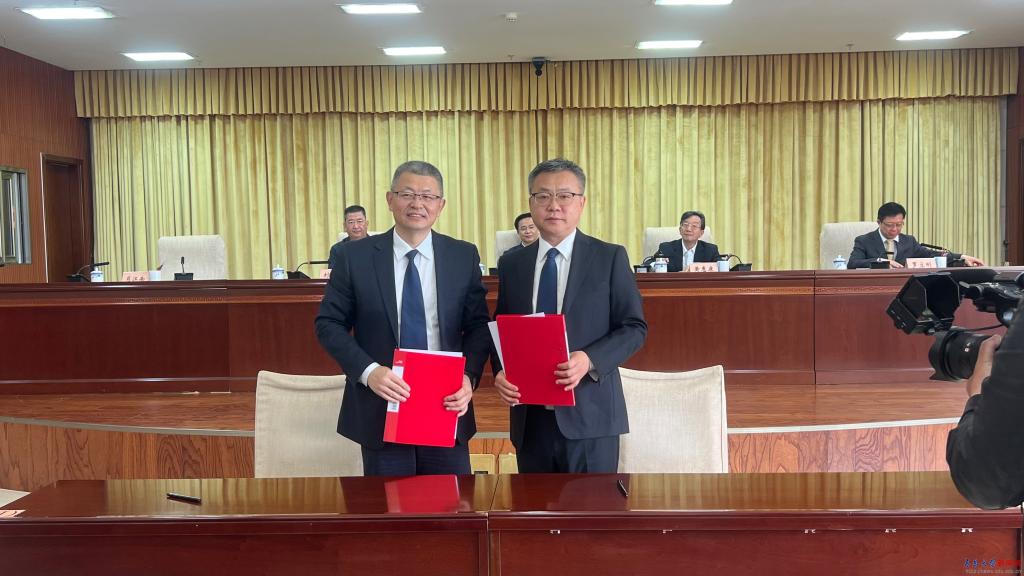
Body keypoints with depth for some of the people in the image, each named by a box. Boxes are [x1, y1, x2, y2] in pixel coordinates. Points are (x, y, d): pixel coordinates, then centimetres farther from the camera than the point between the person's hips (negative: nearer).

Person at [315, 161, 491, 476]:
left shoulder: (464, 256, 2)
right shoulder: (356, 256, -2)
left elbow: (479, 326, 5)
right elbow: (328, 323, 0)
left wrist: (469, 376, -12)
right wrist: (367, 370, -16)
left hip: (447, 408, 1)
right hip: (380, 411, -1)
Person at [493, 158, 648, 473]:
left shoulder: (610, 258, 1)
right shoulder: (511, 264, 10)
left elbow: (634, 327, -1)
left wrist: (590, 360, -17)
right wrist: (500, 371, -6)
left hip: (589, 414, -3)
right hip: (530, 416, 3)